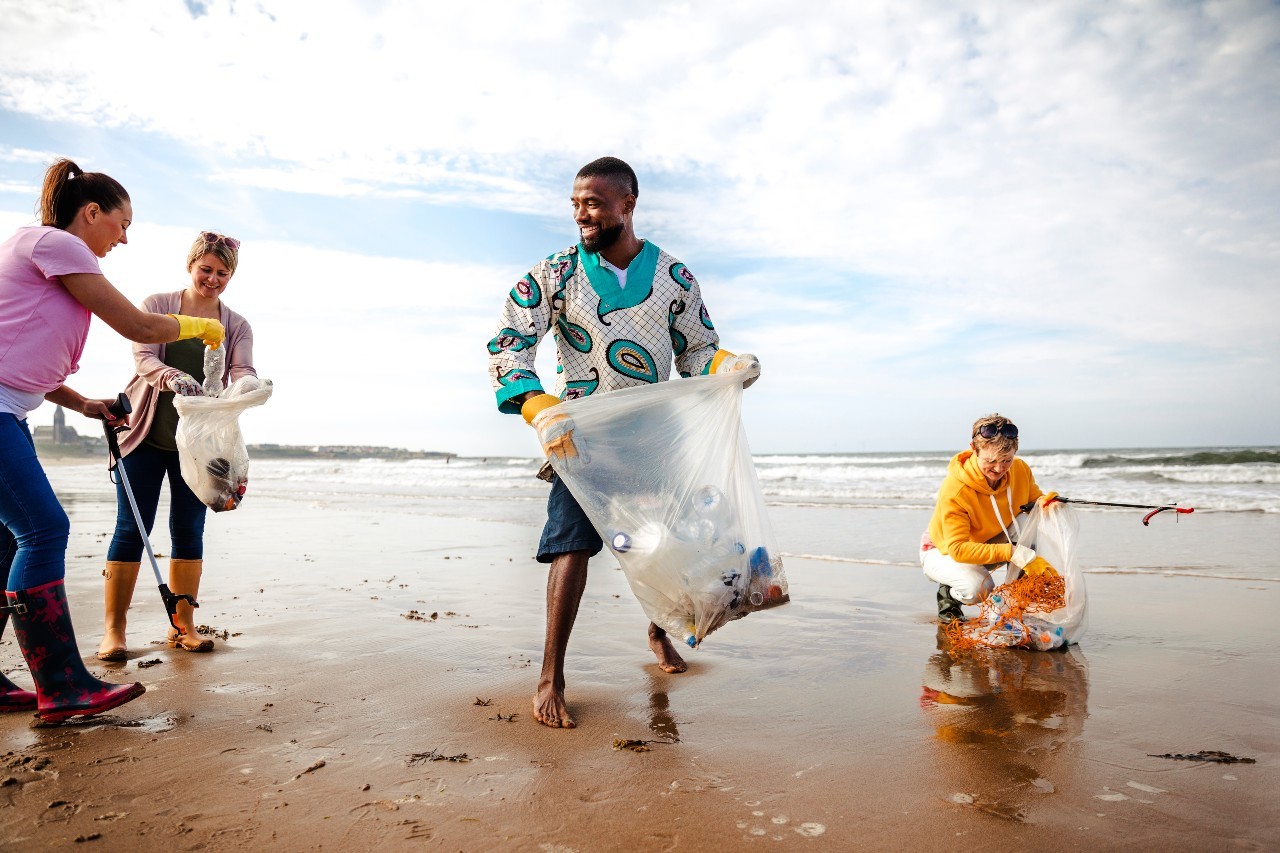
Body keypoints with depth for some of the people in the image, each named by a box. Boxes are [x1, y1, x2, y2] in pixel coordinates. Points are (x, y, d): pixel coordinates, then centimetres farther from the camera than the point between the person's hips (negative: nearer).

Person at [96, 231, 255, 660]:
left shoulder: (237, 326, 7)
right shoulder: (156, 305, 1)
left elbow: (244, 373, -9)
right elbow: (143, 358, -13)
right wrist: (173, 377, -35)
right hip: (146, 435, -2)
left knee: (189, 531, 5)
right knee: (130, 530, -2)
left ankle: (183, 627, 13)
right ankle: (113, 630, 5)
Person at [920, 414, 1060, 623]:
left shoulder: (1020, 470, -17)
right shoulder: (955, 489, -35)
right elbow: (958, 548, -37)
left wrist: (1046, 502, -28)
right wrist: (1015, 554, -46)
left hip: (991, 542, 5)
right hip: (944, 551, -5)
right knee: (979, 587, -36)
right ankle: (947, 595, 0)